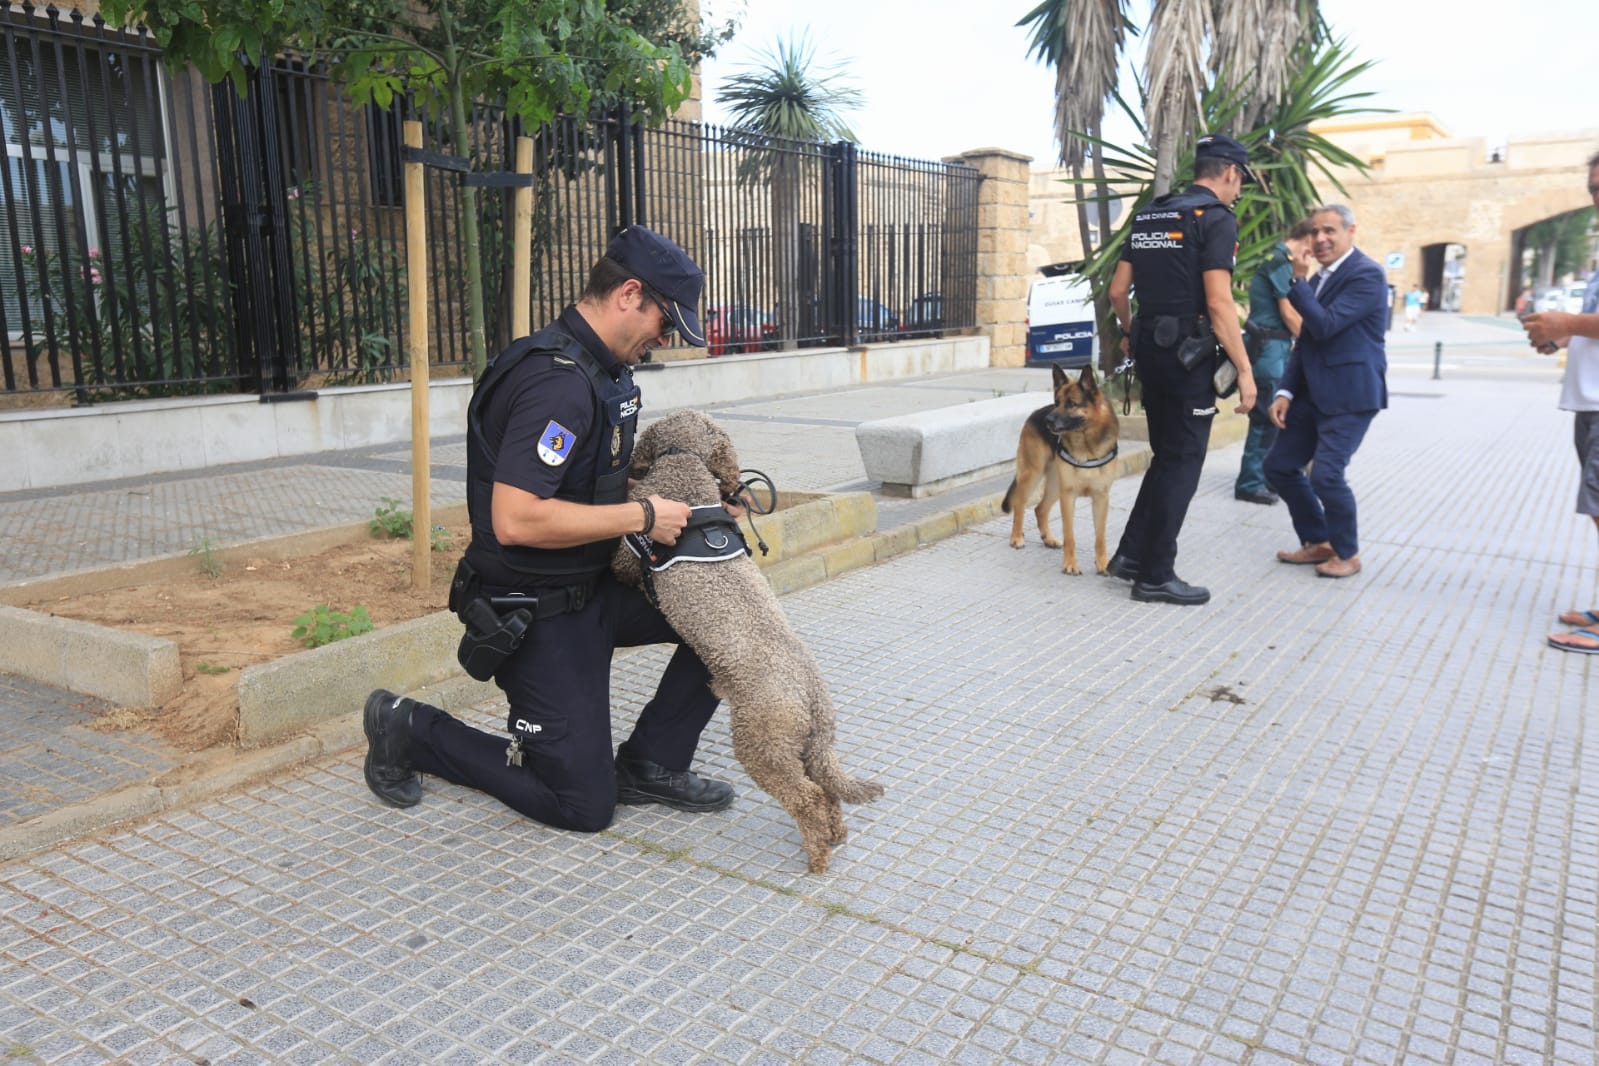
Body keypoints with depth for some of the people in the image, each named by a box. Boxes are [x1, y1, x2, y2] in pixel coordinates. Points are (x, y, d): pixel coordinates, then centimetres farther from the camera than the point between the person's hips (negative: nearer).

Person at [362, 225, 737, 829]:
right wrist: (643, 517, -25)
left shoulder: (601, 369, 6)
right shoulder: (558, 381, -25)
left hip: (591, 589, 9)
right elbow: (515, 519, -33)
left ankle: (650, 764, 12)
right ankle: (410, 730, 14)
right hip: (535, 615, -9)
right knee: (585, 805, 1)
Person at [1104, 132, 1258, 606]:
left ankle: (1130, 554, 19)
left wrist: (1132, 335, 29)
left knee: (1165, 456, 18)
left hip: (1151, 350, 8)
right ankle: (1155, 576, 6)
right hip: (1189, 354, -8)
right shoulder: (1216, 218, -10)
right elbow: (1218, 304, -18)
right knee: (1182, 463, 0)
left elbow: (1118, 291, 13)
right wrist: (1245, 370, -14)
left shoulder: (1148, 216, 12)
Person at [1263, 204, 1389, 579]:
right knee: (1279, 466, 7)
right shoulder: (1320, 278, 16)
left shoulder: (1367, 274, -12)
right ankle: (1317, 542, 23)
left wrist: (1298, 282, -13)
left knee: (1326, 474, -14)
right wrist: (1285, 392, 7)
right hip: (1313, 392, 9)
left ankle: (1347, 553, 8)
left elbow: (1325, 326, -22)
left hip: (1351, 394, -9)